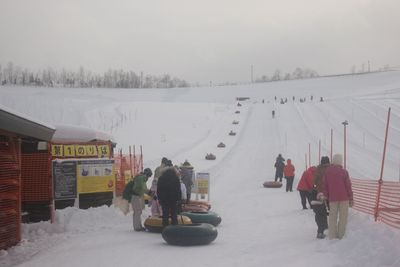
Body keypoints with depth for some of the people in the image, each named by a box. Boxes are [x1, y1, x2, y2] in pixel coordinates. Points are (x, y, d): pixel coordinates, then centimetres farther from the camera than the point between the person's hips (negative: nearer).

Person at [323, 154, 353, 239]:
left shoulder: (327, 171, 1)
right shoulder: (344, 172, -8)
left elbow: (325, 186, 5)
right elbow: (348, 186, -4)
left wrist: (326, 196, 13)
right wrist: (351, 198, 3)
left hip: (332, 198, 3)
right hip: (344, 198, -3)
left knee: (333, 217, 8)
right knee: (343, 217, 6)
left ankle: (332, 235, 8)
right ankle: (341, 235, 6)